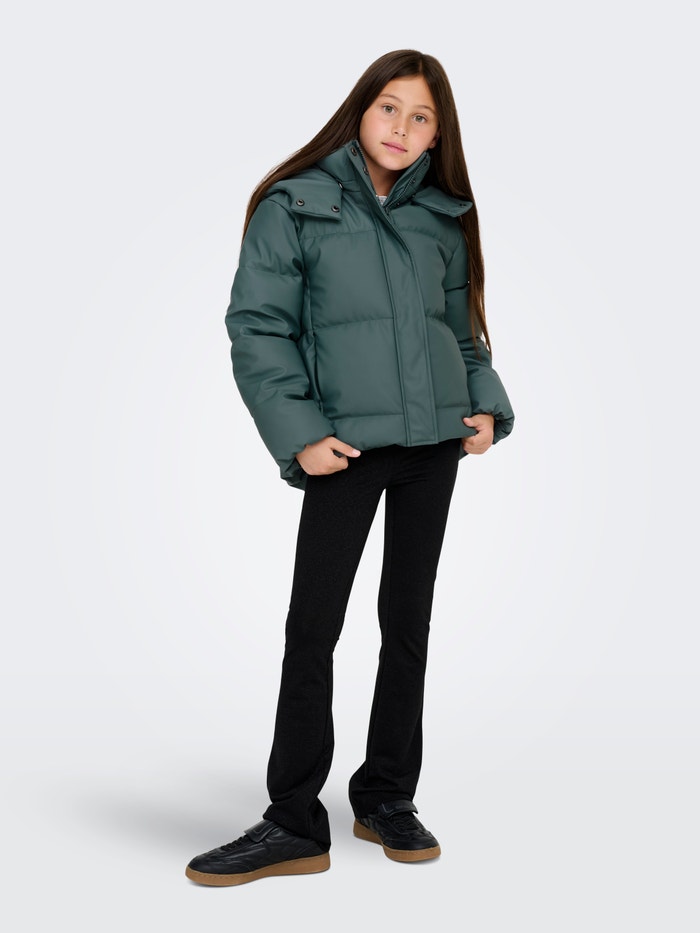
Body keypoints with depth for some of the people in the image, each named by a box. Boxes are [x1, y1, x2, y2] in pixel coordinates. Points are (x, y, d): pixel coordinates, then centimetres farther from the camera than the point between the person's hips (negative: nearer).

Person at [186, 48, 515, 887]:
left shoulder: (443, 217, 12)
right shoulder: (294, 206, -1)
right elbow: (257, 325, -5)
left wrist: (486, 404, 3)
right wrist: (298, 433, -14)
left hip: (435, 441, 4)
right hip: (346, 444, -4)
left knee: (408, 622, 10)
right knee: (313, 628, -2)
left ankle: (387, 799, 24)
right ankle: (294, 824, 8)